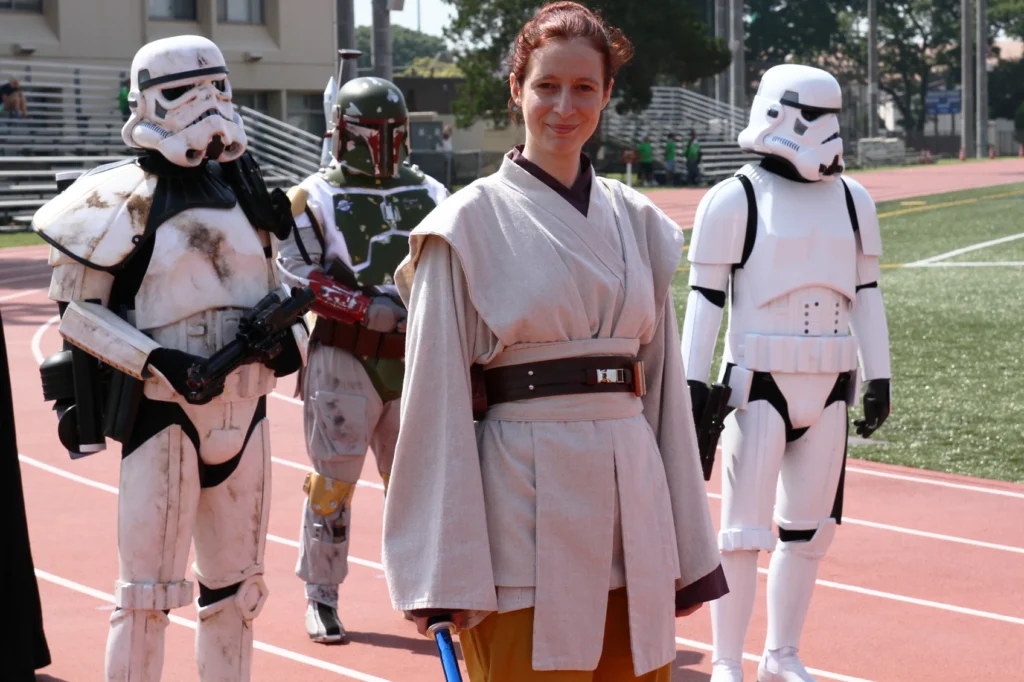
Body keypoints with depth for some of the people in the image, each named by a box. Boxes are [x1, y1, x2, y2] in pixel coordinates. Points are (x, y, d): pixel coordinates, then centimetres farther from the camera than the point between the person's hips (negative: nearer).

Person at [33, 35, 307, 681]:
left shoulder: (249, 191, 10)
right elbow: (76, 308, -10)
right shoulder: (126, 197, -8)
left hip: (245, 413, 6)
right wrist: (162, 363, -20)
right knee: (148, 591, -4)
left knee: (235, 587, 15)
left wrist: (283, 327, -5)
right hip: (165, 414, -6)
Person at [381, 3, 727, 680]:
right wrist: (445, 573, -10)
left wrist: (688, 549, 11)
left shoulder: (637, 222, 11)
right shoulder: (472, 223, -2)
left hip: (630, 493, 5)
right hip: (525, 502, -4)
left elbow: (664, 383, 13)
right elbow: (438, 397, -5)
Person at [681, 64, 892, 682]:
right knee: (745, 532, -4)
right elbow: (706, 296, -5)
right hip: (760, 384, -5)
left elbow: (866, 293, 13)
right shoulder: (735, 199, -6)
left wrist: (878, 378, 10)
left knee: (809, 529, 10)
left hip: (829, 387, 5)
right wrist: (694, 383, -8)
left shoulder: (852, 199, 9)